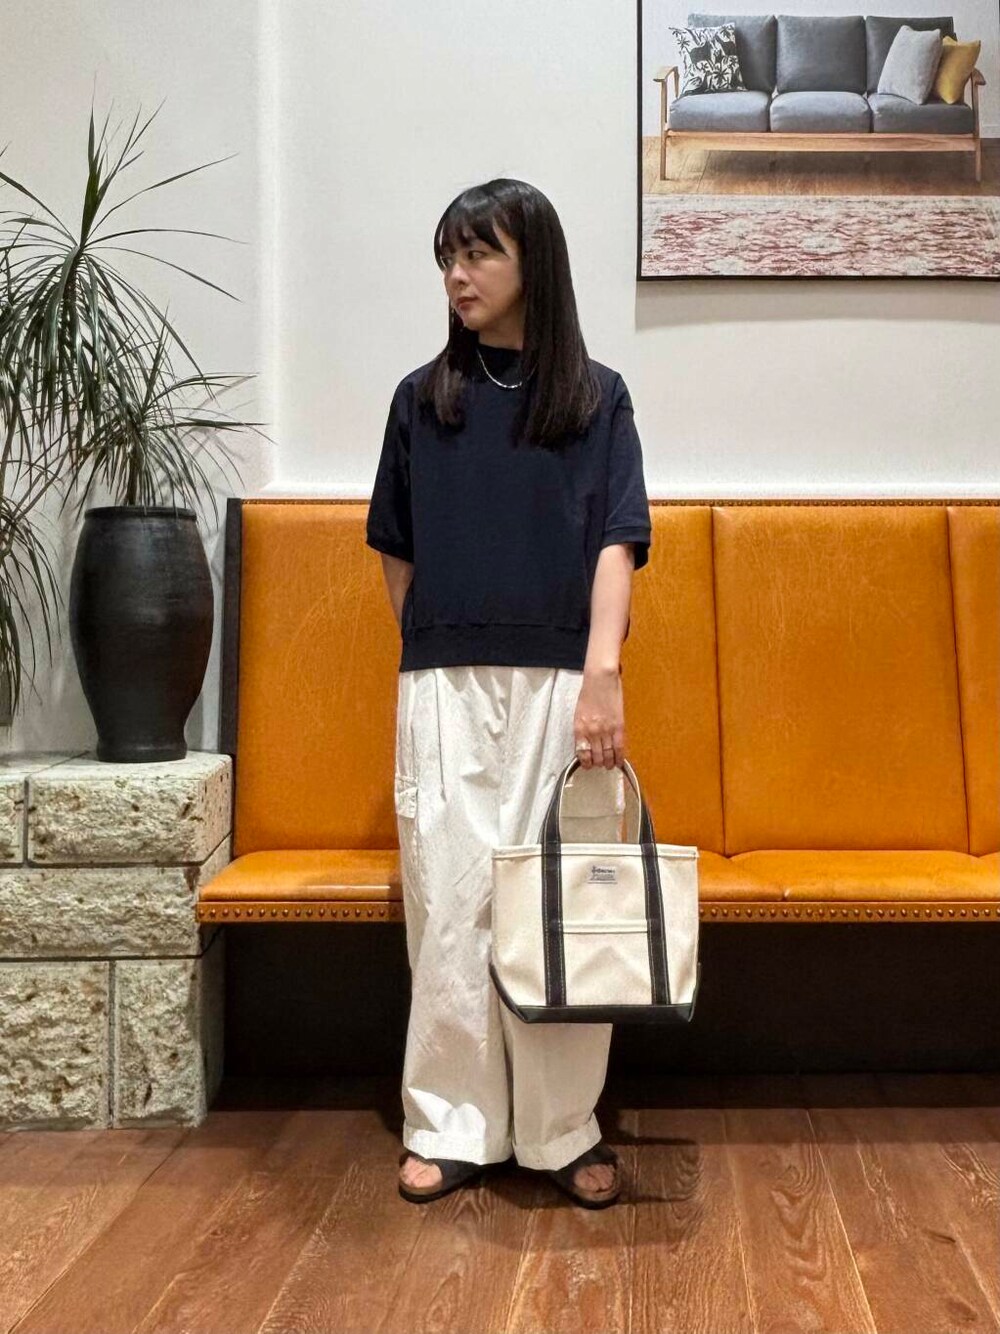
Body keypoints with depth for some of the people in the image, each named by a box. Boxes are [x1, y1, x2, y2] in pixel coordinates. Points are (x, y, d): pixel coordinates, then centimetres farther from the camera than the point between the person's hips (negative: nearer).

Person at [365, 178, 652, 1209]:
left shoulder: (596, 397, 5)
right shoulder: (421, 398, 10)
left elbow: (616, 542, -3)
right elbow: (397, 550, 15)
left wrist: (601, 672, -15)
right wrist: (430, 654, 9)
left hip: (560, 686, -1)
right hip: (444, 688, 2)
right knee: (449, 904, 2)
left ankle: (563, 1131, 14)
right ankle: (452, 1126, 14)